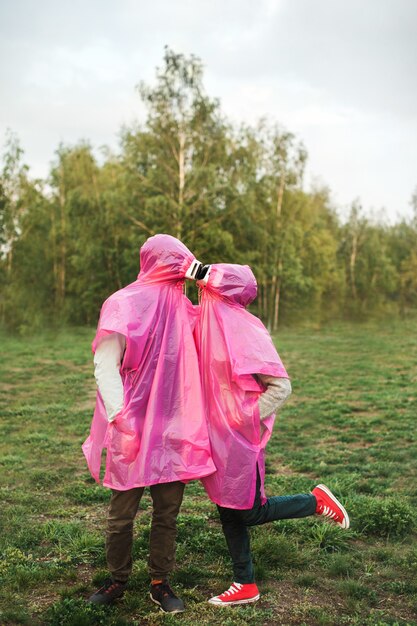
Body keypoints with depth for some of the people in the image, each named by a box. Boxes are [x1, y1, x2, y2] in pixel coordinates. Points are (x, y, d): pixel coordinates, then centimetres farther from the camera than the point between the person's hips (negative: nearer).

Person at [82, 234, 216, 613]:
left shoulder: (183, 308, 10)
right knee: (122, 514, 9)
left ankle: (160, 583, 27)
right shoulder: (125, 305, -9)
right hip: (133, 433, -5)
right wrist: (120, 417, -25)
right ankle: (118, 580, 29)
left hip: (174, 432, 5)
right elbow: (105, 366, -15)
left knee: (168, 514, 11)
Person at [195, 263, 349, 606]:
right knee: (228, 511, 14)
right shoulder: (210, 325, 5)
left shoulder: (244, 331, -18)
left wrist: (246, 419, -17)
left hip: (239, 437, -8)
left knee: (251, 511, 5)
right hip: (218, 437, 8)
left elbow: (281, 385, -18)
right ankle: (245, 585, 29)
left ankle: (316, 501, 23)